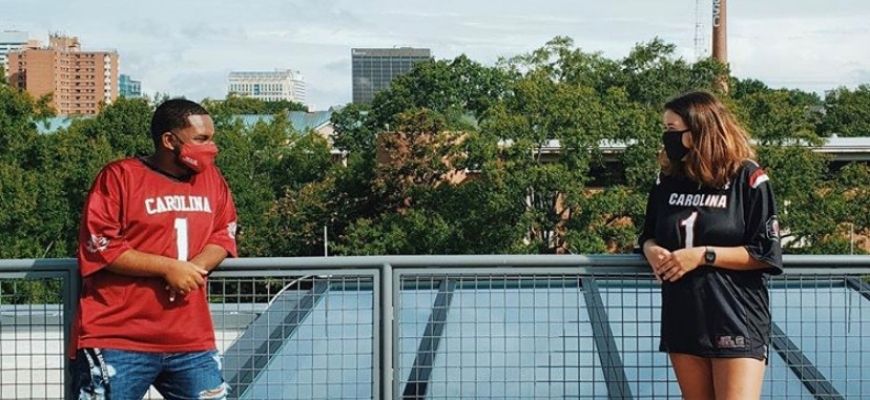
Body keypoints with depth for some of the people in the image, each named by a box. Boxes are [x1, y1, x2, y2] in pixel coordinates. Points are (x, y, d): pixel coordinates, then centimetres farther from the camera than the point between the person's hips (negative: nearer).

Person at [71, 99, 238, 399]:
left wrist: (197, 266, -7)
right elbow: (98, 246, -10)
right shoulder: (120, 176, -5)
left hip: (191, 342, 5)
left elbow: (224, 234, 15)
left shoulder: (211, 178, 12)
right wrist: (167, 267, -15)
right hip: (118, 342, -5)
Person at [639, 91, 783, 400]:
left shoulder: (747, 179, -7)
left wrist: (704, 255, -17)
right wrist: (652, 251, -6)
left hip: (737, 325, -5)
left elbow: (767, 255, -10)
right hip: (683, 324, 6)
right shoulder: (668, 180, 9)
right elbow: (648, 235, 19)